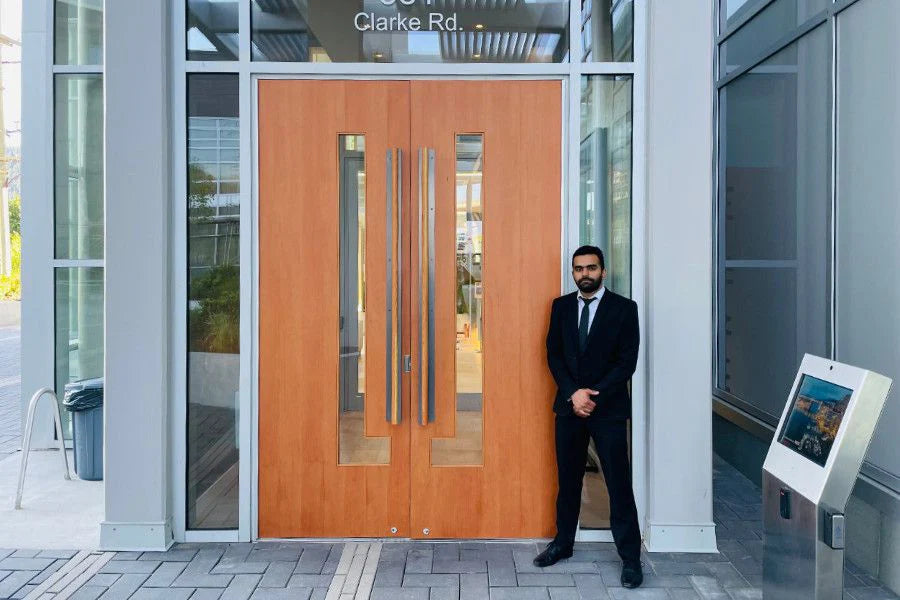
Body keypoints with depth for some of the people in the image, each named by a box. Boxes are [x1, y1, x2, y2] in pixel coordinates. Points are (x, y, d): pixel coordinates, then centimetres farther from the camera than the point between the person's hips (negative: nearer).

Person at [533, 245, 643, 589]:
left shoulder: (624, 308, -4)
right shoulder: (561, 306, 7)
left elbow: (627, 362, -8)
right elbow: (553, 355, 4)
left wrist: (594, 396, -13)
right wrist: (573, 393, -10)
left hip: (609, 408, -3)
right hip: (568, 406, 3)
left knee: (619, 483, -1)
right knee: (568, 479, 13)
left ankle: (630, 557, 9)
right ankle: (563, 542, 27)